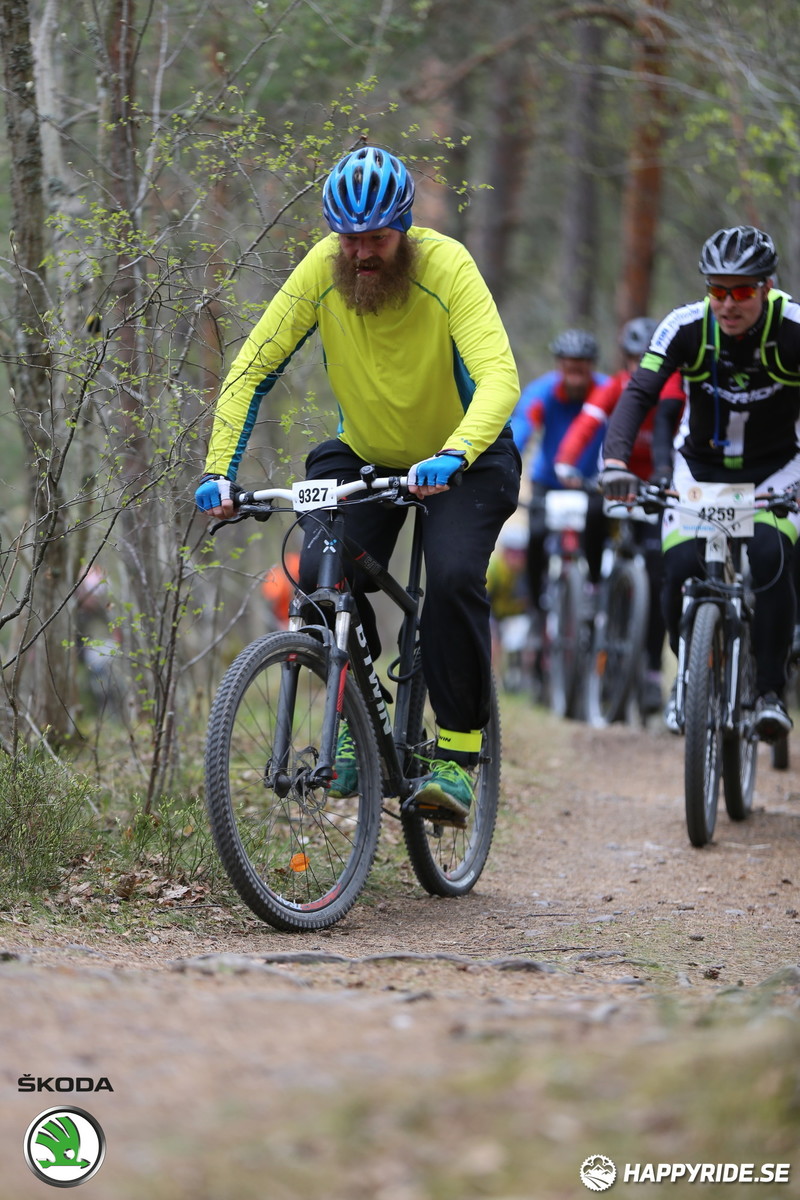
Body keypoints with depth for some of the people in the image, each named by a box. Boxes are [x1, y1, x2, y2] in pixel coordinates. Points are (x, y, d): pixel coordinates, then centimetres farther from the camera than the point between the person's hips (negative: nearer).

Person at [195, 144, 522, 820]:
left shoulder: (446, 267, -27)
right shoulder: (323, 270, -19)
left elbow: (499, 377, -38)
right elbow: (253, 370, -15)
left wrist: (452, 458, -54)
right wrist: (219, 471, -27)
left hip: (461, 460, -3)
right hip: (363, 457, 3)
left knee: (454, 578, -27)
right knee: (323, 576, -20)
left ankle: (458, 753, -15)